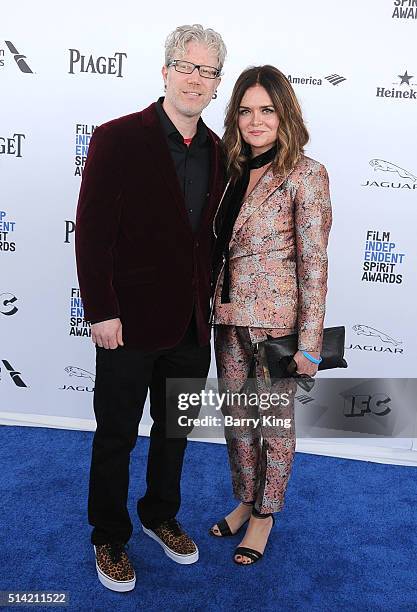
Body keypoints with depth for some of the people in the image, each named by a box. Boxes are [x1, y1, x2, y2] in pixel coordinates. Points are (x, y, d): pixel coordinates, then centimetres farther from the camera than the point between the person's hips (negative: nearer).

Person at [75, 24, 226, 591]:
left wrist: (210, 302, 7)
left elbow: (212, 234, 10)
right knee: (116, 436, 12)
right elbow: (91, 232, -13)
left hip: (192, 325, 6)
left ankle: (161, 515, 44)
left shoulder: (216, 151, 6)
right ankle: (110, 538, 34)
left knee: (175, 429, 20)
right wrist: (101, 312, -15)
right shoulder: (117, 139, -10)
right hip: (130, 323, -5)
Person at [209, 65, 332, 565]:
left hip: (277, 320, -6)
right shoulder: (234, 170, 7)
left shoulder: (306, 175, -10)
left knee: (275, 422, 12)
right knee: (236, 418, 18)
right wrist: (215, 307, 10)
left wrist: (309, 344, -13)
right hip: (229, 317, 6)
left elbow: (314, 263, -12)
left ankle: (264, 514, 33)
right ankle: (244, 501, 40)